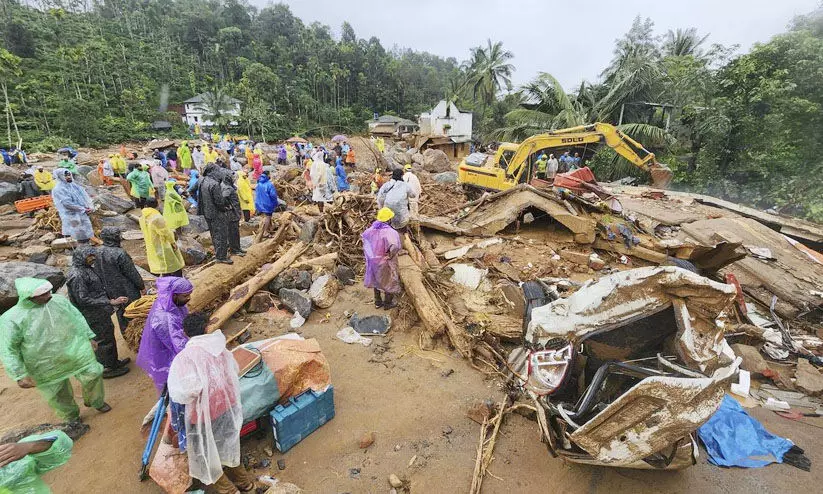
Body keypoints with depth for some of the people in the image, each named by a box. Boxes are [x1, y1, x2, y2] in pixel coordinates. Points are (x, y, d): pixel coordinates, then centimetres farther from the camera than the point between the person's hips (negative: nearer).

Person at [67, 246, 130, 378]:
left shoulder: (87, 268, 4)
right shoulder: (77, 276, -25)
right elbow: (83, 300, -26)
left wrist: (110, 300, 22)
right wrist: (110, 302, -29)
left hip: (101, 313, 9)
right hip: (94, 317, -9)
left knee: (109, 336, 21)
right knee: (104, 340, 5)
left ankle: (113, 362, 38)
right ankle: (107, 369, 21)